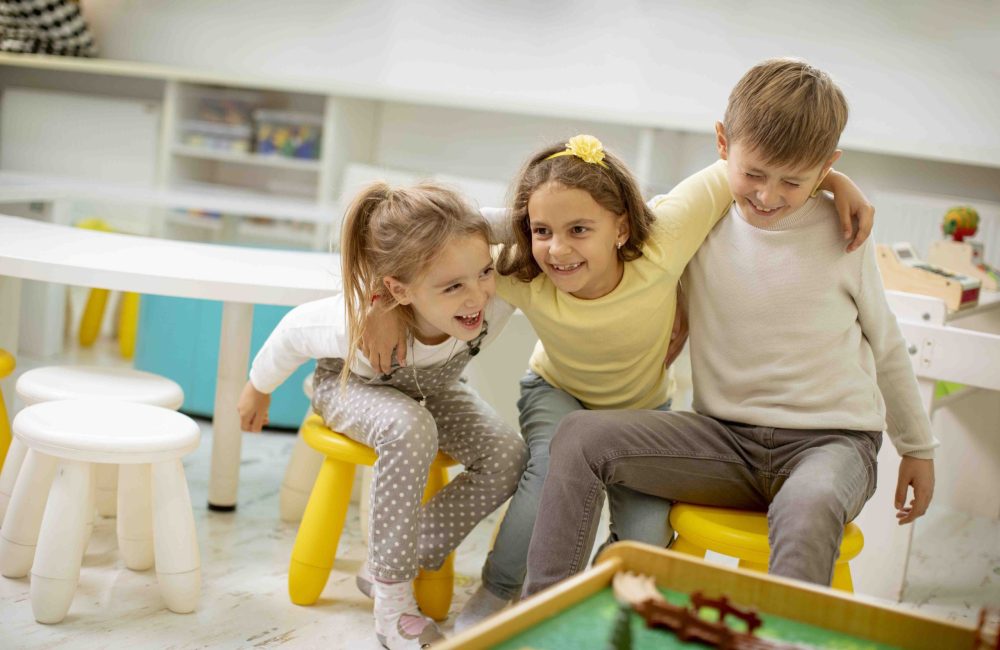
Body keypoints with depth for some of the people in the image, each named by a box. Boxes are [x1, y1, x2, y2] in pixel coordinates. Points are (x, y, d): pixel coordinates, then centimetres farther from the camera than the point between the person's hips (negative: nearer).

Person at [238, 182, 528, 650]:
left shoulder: (496, 297, -39)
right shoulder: (362, 328, -43)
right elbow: (296, 330, -19)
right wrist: (258, 389, -3)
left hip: (432, 388, 4)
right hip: (351, 385, -4)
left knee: (508, 459, -19)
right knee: (411, 431, -38)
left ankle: (395, 566, -3)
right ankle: (391, 598, -22)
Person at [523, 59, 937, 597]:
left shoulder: (842, 234, -3)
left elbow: (885, 344, 10)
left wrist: (918, 447, 17)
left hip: (831, 440, -2)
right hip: (726, 440, 3)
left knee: (806, 509, -40)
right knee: (581, 436, -17)